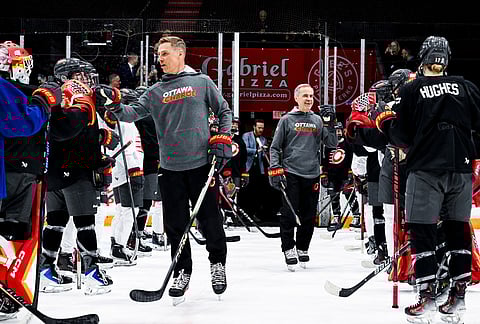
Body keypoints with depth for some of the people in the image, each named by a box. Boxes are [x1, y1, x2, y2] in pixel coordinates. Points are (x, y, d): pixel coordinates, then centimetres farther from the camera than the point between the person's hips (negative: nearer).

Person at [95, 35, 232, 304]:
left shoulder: (202, 82, 5)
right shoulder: (155, 92, 11)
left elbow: (224, 111, 9)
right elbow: (133, 113, -1)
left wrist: (223, 140, -3)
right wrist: (114, 104, -20)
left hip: (201, 163, -3)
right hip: (171, 168, 3)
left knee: (210, 219, 1)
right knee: (175, 224, 5)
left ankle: (218, 263, 24)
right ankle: (182, 272, 19)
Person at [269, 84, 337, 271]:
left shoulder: (318, 121, 12)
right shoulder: (287, 120, 4)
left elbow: (331, 143, 8)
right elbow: (275, 147, 5)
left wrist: (330, 124, -4)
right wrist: (275, 169, -5)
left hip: (312, 175, 3)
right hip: (291, 173, -3)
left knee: (309, 215, 7)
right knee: (289, 214, -9)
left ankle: (302, 248, 20)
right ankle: (288, 249, -1)